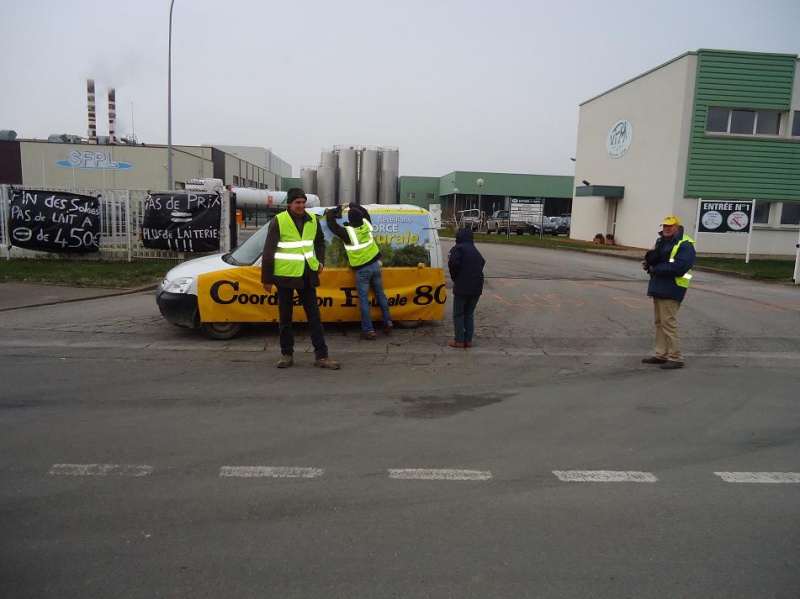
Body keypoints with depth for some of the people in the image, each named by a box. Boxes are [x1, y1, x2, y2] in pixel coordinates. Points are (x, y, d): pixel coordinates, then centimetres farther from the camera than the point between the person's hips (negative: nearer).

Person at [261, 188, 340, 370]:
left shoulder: (312, 220, 5)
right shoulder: (278, 221, -9)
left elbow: (320, 243, 21)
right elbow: (268, 252, -7)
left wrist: (320, 260, 4)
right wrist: (267, 278, -8)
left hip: (307, 275, 4)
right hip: (285, 275, -3)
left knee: (314, 316, 4)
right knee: (285, 318, 8)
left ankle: (321, 356, 9)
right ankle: (287, 354, 21)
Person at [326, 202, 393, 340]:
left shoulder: (347, 232, -16)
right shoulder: (366, 224, -2)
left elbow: (331, 222, -4)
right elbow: (364, 211, 21)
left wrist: (339, 209, 10)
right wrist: (351, 205, 28)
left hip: (362, 270, -5)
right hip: (375, 265, 5)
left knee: (364, 300, 1)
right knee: (380, 294, 17)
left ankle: (368, 330, 1)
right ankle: (387, 321, 17)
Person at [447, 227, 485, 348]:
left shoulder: (458, 248, -4)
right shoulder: (475, 250, 20)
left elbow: (453, 263, -20)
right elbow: (482, 263, 13)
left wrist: (454, 278, -5)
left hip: (462, 286, -6)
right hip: (477, 287, 6)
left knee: (458, 314, 3)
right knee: (469, 313, 15)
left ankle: (459, 340, -1)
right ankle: (468, 340, 13)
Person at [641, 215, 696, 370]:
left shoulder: (685, 245, -12)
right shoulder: (661, 241, 17)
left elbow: (679, 267, -23)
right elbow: (655, 259, 26)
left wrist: (656, 268, -17)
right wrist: (648, 263, 2)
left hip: (671, 289, -9)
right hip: (658, 287, 9)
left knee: (669, 323, -9)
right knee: (659, 322, 13)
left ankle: (676, 358, -3)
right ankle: (660, 355, 21)